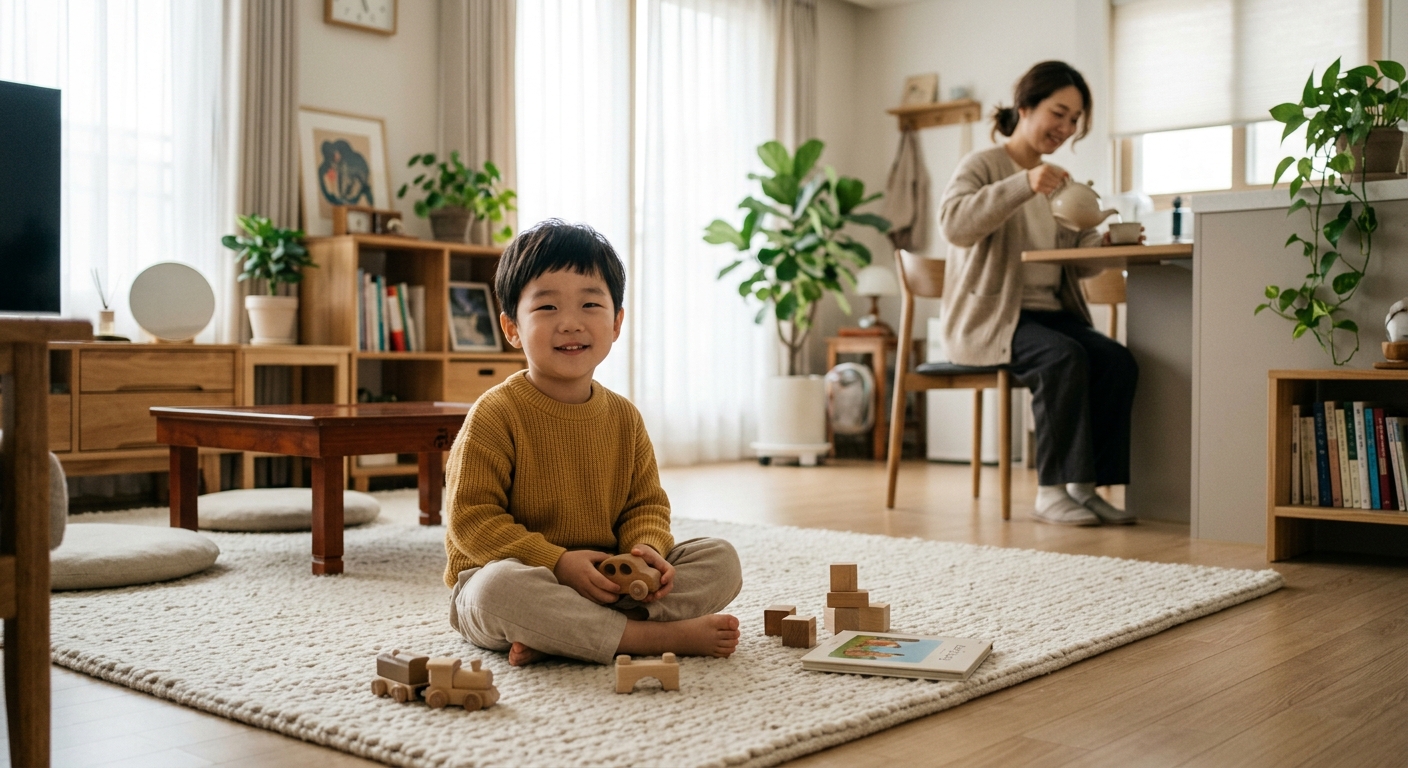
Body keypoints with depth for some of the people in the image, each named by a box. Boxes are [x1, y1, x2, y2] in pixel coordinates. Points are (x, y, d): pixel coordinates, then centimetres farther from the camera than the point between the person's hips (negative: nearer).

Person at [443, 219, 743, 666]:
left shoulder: (623, 416, 6)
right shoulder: (495, 414, -11)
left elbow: (646, 503, 12)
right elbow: (471, 519, -15)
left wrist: (647, 548, -12)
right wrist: (557, 562, -24)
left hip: (607, 582, 6)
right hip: (524, 575, -6)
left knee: (721, 561, -8)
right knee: (500, 587, -40)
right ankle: (652, 636, -27)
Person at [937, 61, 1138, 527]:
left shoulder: (1059, 182, 21)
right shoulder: (982, 166, -1)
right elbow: (954, 223, -23)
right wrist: (1023, 185, -32)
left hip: (1052, 312, 6)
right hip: (989, 318, -6)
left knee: (1118, 361, -20)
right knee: (1064, 357, -32)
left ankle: (1085, 486, -15)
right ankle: (1052, 492, -24)